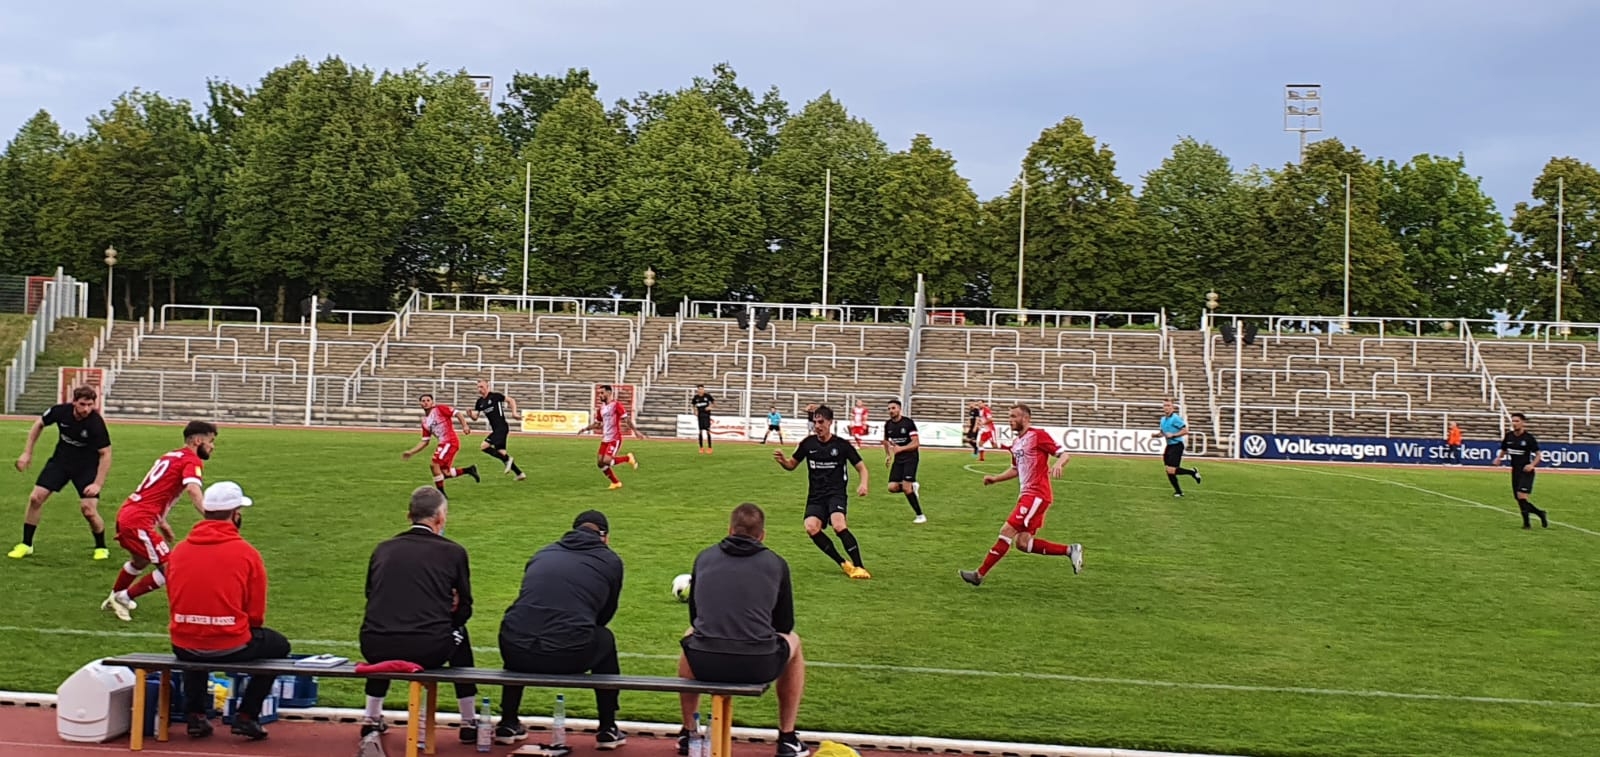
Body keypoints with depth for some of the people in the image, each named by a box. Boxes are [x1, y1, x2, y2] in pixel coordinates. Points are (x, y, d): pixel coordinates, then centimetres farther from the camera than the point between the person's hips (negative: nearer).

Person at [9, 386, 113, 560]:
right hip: (61, 460, 4)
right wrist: (27, 452, 4)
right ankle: (26, 545, 14)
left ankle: (101, 548, 10)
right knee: (35, 498, -4)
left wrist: (97, 484, -26)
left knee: (89, 510, -15)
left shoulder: (96, 423, -28)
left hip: (87, 467, -4)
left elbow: (106, 454, -21)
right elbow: (39, 424, 4)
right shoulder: (61, 411, -18)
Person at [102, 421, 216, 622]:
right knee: (169, 570, -6)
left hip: (126, 513, 10)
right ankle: (124, 597, 6)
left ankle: (115, 598, 50)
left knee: (141, 561, 33)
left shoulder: (170, 456, 18)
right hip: (138, 521, -10)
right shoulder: (192, 461, -9)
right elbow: (193, 489, -29)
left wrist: (161, 521, 29)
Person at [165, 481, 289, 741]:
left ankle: (195, 714, 29)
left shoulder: (178, 550, 2)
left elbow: (175, 603, 11)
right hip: (231, 648, -4)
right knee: (278, 646, 25)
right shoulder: (247, 553, -9)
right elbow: (256, 616, -3)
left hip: (182, 647, 4)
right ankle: (246, 715, 16)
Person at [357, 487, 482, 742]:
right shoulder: (453, 552, 4)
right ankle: (469, 724, 33)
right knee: (459, 633, 32)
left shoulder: (383, 549, 12)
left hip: (376, 651, 3)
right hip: (428, 652, -3)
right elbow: (463, 609, 10)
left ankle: (371, 719, 41)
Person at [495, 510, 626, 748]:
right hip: (570, 657, -3)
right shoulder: (611, 561, 15)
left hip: (518, 655, 3)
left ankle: (508, 724, 39)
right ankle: (608, 730, 32)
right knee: (605, 640, 31)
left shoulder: (542, 554, 22)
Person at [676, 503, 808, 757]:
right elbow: (785, 625, 16)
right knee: (793, 641, 32)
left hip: (705, 665, 2)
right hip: (759, 666, -2)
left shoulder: (704, 557, 12)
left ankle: (688, 733, 40)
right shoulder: (776, 564, 8)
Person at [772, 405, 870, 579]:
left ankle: (858, 567, -20)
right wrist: (782, 460, -7)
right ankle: (843, 564, -9)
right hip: (815, 495, 3)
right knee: (811, 527, -23)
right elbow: (792, 465, 16)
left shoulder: (842, 445, -3)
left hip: (836, 493, -3)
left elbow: (861, 467, 4)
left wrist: (863, 484, -16)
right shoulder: (808, 443, 4)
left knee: (838, 525, -30)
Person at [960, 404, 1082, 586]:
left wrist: (1058, 465, -32)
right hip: (1027, 495, 9)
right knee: (1023, 542, 3)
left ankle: (980, 574, -7)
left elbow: (1064, 454, -10)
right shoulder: (1016, 443, 18)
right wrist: (995, 479, 17)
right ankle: (1070, 550, 12)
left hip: (1037, 495, -9)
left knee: (1007, 532, -11)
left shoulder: (1038, 435, -8)